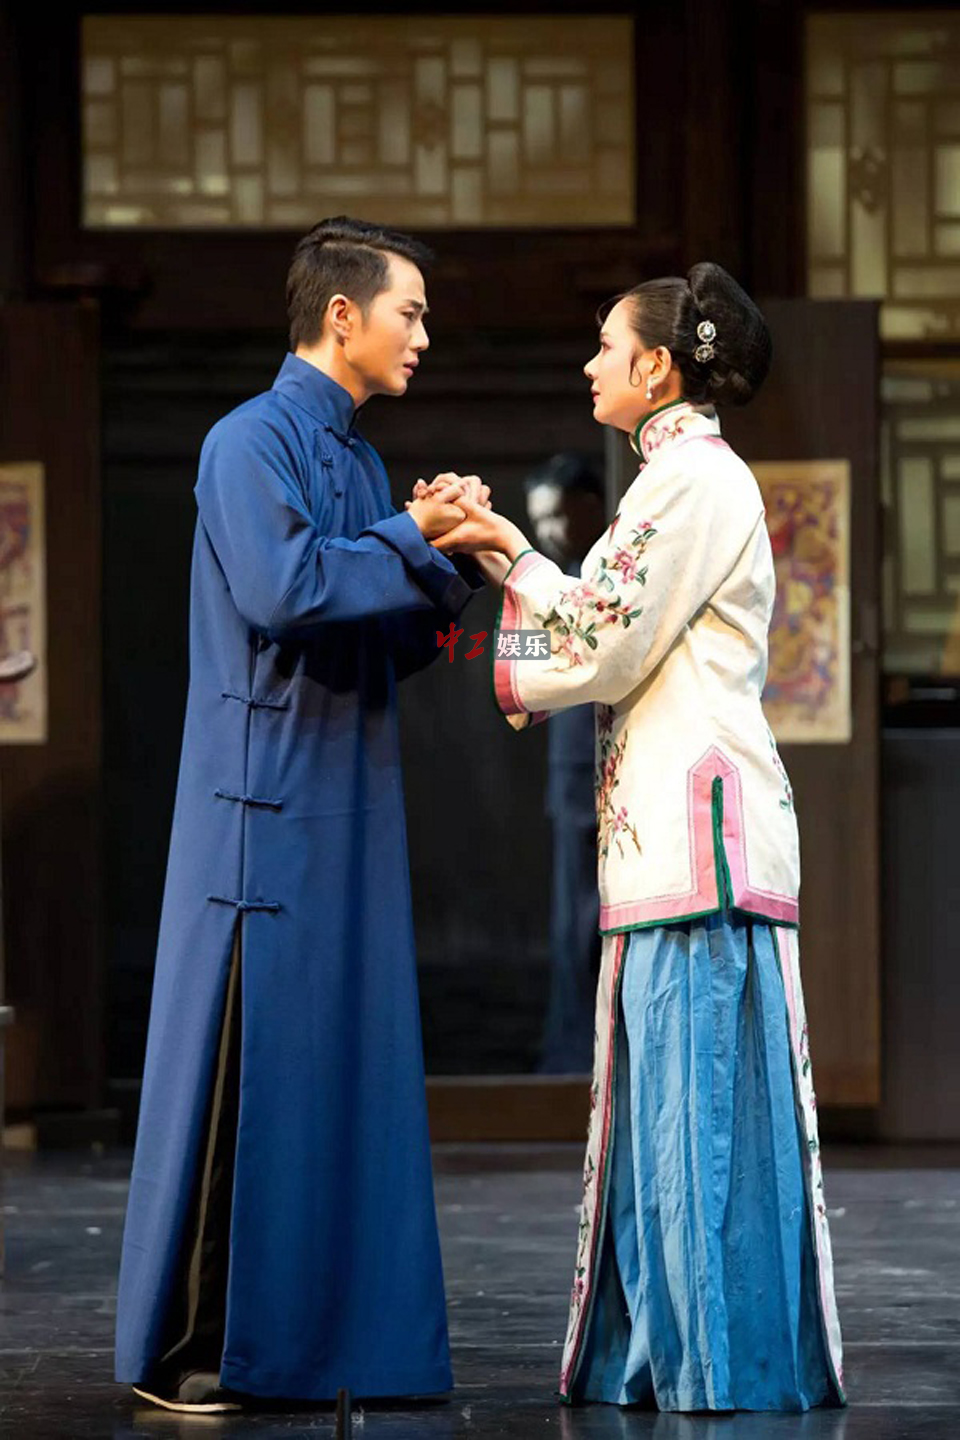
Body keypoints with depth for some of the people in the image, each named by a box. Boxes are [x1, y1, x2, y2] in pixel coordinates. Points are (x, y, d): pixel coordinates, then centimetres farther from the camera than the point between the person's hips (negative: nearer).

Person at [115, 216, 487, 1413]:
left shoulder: (359, 462, 17)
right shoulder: (251, 441, -8)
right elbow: (280, 591, -22)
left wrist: (452, 568, 2)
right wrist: (413, 538, -12)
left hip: (349, 813, 8)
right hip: (265, 806, -8)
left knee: (346, 1065, 7)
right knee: (238, 1068, -6)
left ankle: (313, 1334, 12)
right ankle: (184, 1351, -1)